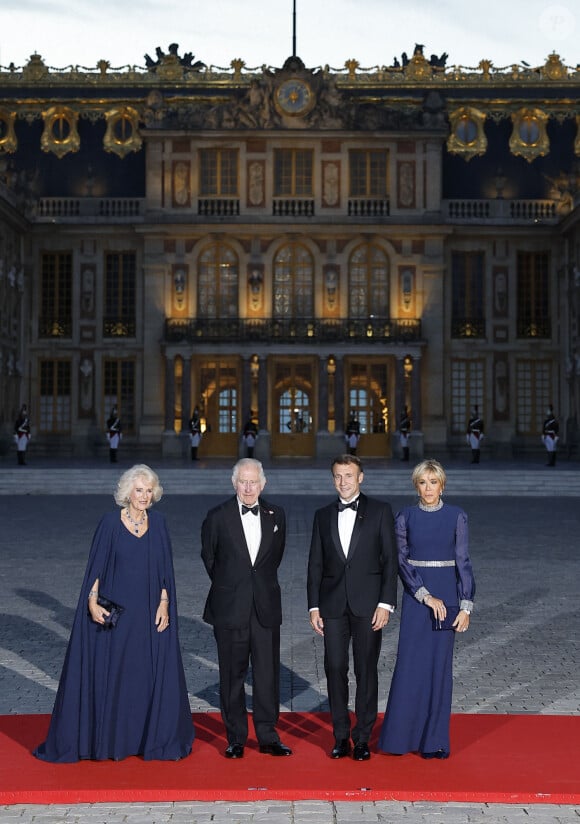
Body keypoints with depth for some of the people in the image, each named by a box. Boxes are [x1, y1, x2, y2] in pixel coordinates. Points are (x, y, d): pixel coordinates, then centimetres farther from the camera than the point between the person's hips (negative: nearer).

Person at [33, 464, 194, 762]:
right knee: (108, 675, 3)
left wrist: (164, 604, -3)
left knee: (155, 676, 5)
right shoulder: (110, 522, -4)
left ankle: (154, 738, 18)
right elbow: (96, 565, -3)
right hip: (115, 613, -3)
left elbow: (165, 568, 6)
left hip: (150, 614, 3)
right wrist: (92, 601, -13)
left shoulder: (158, 522, 5)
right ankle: (107, 739, 15)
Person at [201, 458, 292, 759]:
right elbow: (208, 557, 10)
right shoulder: (217, 517, -3)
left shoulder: (276, 515, 4)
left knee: (268, 674, 3)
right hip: (230, 609, -2)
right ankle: (236, 739, 15)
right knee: (232, 675, 5)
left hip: (266, 607, 2)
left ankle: (268, 737, 13)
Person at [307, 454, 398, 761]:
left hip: (368, 605, -2)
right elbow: (315, 564, 10)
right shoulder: (323, 515, 10)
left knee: (366, 671, 3)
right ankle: (341, 736, 14)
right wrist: (314, 606, 4)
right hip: (333, 605, 3)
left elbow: (390, 560, -2)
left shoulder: (380, 511, 2)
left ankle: (363, 738, 12)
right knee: (335, 669, 3)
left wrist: (386, 603, -9)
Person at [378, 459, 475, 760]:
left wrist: (466, 606, -6)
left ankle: (435, 739, 12)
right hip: (415, 595, 0)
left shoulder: (456, 516, 0)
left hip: (447, 595, 0)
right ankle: (401, 734, 12)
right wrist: (426, 596, -12)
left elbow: (463, 561, -1)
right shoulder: (405, 517, 1)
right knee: (410, 662, -1)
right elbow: (402, 560, -3)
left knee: (440, 663, 3)